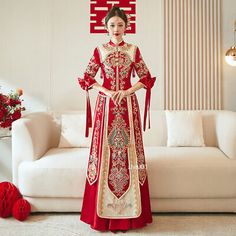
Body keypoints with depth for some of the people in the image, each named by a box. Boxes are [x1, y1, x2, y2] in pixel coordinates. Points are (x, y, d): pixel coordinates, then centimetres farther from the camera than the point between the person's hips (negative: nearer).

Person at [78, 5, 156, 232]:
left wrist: (127, 91, -8)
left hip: (128, 105, 1)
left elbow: (146, 78, 7)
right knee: (105, 153, -1)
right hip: (106, 104, 0)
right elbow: (87, 78, 5)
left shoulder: (133, 50, 9)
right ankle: (104, 212, 12)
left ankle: (130, 211, 13)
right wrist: (107, 92, -9)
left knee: (128, 152, 0)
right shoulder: (99, 50, 8)